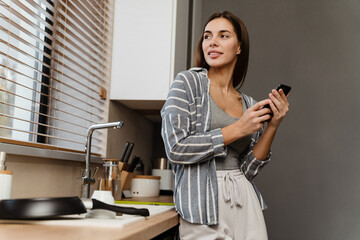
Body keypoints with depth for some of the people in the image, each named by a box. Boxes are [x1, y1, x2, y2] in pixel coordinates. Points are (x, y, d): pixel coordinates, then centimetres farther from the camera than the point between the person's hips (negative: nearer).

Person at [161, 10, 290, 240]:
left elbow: (248, 169, 7)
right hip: (204, 202, -4)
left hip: (245, 202, 5)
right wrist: (237, 130, -12)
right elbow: (176, 148, -14)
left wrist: (272, 126, -5)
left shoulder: (248, 104, 10)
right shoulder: (188, 82, -3)